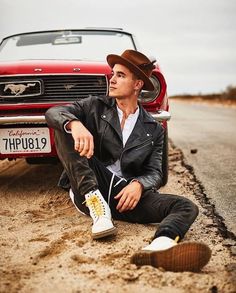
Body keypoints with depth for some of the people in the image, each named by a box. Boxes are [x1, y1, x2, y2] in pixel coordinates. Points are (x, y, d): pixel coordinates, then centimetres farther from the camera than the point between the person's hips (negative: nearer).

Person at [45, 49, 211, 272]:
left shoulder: (153, 129, 13)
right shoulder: (95, 107, 11)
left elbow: (154, 172, 6)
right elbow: (53, 112, -4)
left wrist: (139, 184, -20)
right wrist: (75, 124, -29)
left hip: (126, 194, 1)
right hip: (90, 189, 0)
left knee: (187, 207, -23)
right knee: (64, 127, -16)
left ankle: (158, 248, -60)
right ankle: (96, 205, -29)